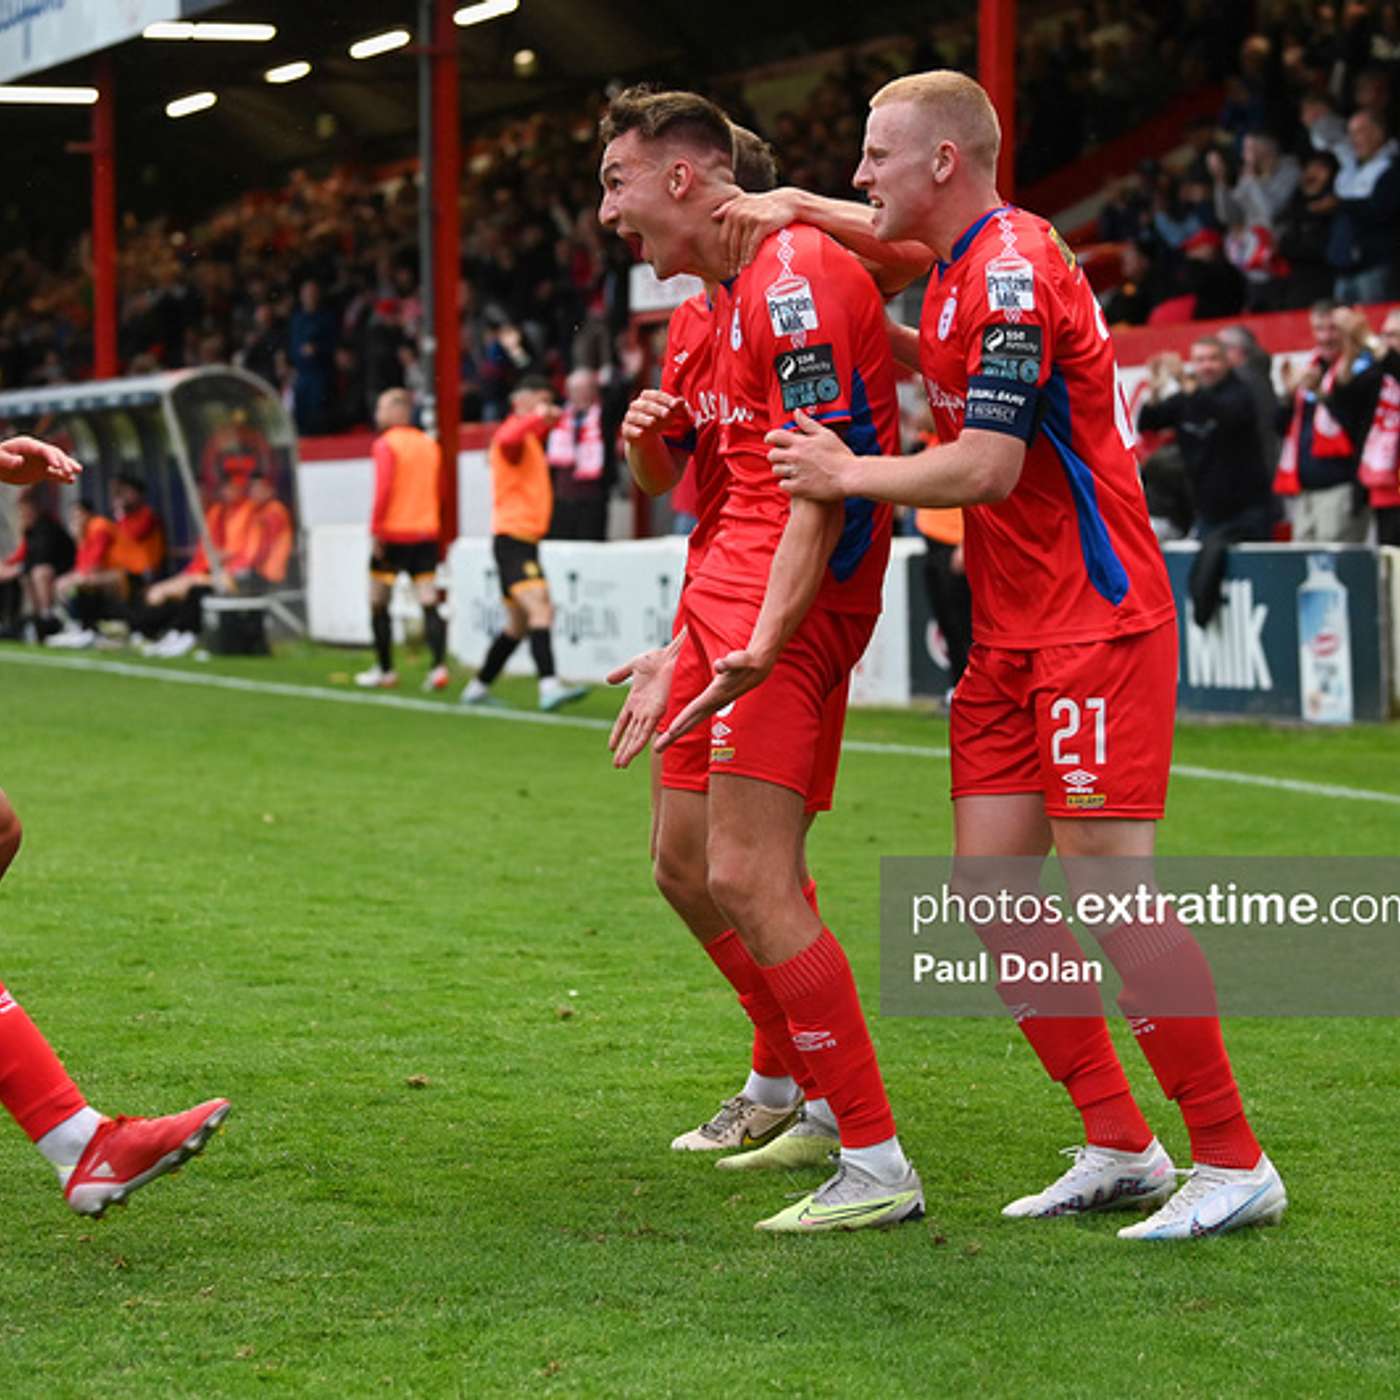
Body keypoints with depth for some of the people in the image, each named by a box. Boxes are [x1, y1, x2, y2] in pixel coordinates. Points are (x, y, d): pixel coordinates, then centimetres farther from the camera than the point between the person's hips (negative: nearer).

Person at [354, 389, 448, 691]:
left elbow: (383, 490, -16)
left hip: (393, 532, -5)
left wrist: (375, 530, -13)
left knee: (378, 604, 8)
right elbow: (439, 491, 17)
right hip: (426, 533, 5)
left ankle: (384, 669, 12)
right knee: (429, 603, -1)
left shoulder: (386, 444, -7)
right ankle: (438, 666, -15)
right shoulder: (429, 444, 12)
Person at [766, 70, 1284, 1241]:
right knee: (993, 887, 5)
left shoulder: (1013, 270, -16)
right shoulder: (961, 270, 13)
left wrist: (849, 474, -10)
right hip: (1013, 632, 10)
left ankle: (1234, 1163, -3)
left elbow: (988, 468, -21)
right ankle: (1119, 1148, 11)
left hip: (1095, 619, -10)